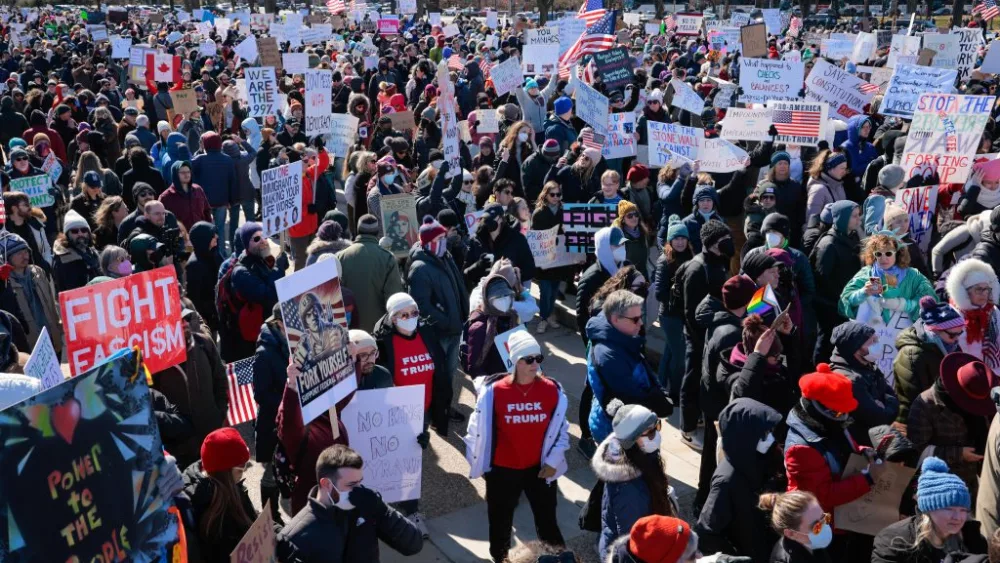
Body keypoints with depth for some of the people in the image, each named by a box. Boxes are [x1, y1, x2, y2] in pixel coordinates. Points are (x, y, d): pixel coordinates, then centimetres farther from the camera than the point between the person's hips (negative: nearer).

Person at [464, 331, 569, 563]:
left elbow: (561, 428, 2)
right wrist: (477, 460, 2)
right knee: (500, 521, 19)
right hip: (502, 470, 0)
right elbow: (479, 427, -4)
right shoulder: (494, 391, -16)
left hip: (540, 469, 1)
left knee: (547, 519, 13)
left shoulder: (552, 390, -10)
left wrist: (553, 461, -3)